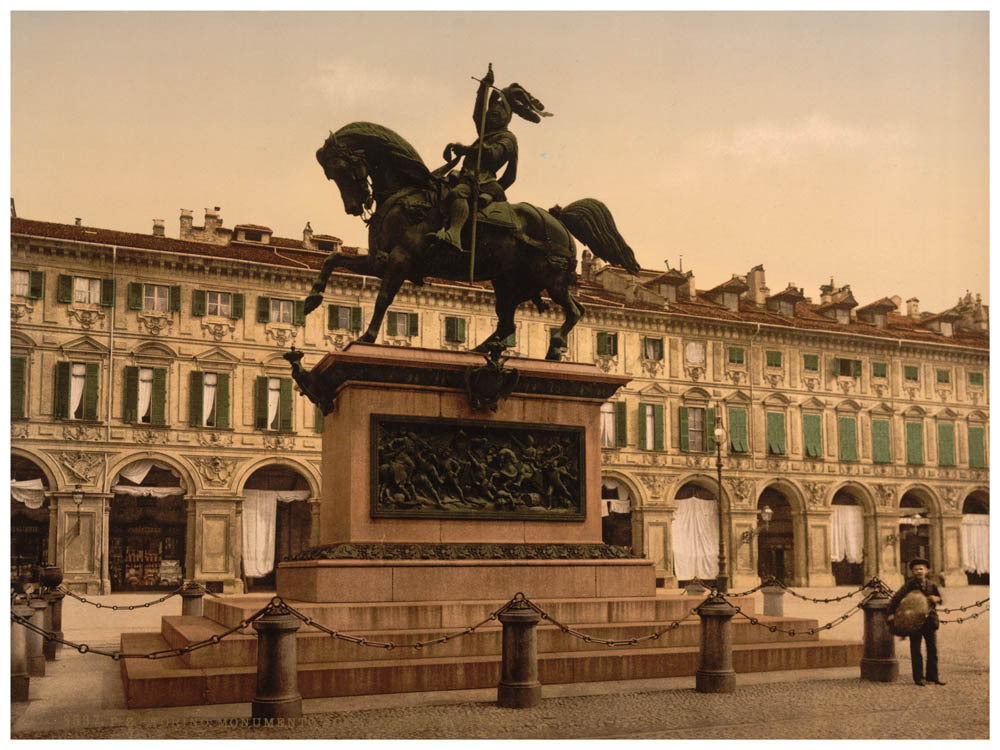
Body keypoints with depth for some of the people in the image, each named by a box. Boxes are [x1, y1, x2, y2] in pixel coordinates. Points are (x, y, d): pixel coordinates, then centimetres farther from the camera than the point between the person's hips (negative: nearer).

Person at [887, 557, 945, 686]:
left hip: (930, 621, 3)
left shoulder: (931, 585, 5)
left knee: (932, 649, 8)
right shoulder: (909, 585, -7)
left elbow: (939, 598, 18)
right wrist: (891, 613, -26)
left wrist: (935, 598, -6)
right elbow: (896, 598, -14)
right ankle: (919, 677, 7)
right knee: (916, 650, 0)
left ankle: (932, 676, 18)